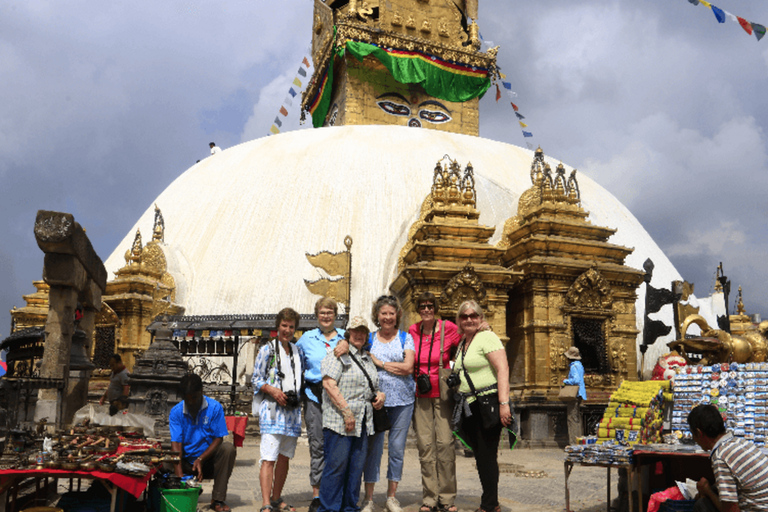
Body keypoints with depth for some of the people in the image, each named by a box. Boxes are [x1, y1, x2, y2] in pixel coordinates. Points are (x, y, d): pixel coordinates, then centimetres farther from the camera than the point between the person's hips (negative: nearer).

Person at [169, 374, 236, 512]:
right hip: (186, 462, 1)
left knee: (228, 448, -30)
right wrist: (180, 476, -28)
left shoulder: (215, 408, -9)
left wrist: (200, 459, -26)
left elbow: (218, 438, -10)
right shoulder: (176, 412, -5)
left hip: (208, 460, -1)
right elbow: (176, 443, -15)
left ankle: (217, 499, -23)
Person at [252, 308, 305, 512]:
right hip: (272, 410, -5)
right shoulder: (267, 349, 0)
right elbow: (256, 380, -2)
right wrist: (272, 390, -17)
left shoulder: (297, 351, 15)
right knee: (268, 459, -11)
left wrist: (298, 397, 6)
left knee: (285, 457, 12)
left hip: (293, 411, 5)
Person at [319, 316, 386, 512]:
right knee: (336, 465, -5)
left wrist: (381, 395, 8)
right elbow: (329, 384, -15)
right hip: (339, 422, -7)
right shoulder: (338, 355, -3)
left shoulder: (367, 358, 20)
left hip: (363, 422, 7)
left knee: (356, 467, 9)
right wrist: (347, 412, -18)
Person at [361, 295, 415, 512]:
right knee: (373, 447, 0)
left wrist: (379, 362, -7)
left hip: (402, 400, 0)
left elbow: (408, 367, -7)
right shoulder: (369, 339, 9)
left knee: (397, 448, 5)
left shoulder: (406, 338, 4)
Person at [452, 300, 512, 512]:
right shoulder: (461, 343, 17)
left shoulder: (487, 337, -7)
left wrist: (504, 403, -24)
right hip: (469, 407, 8)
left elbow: (503, 369, -16)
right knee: (479, 455, 11)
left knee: (487, 455, -4)